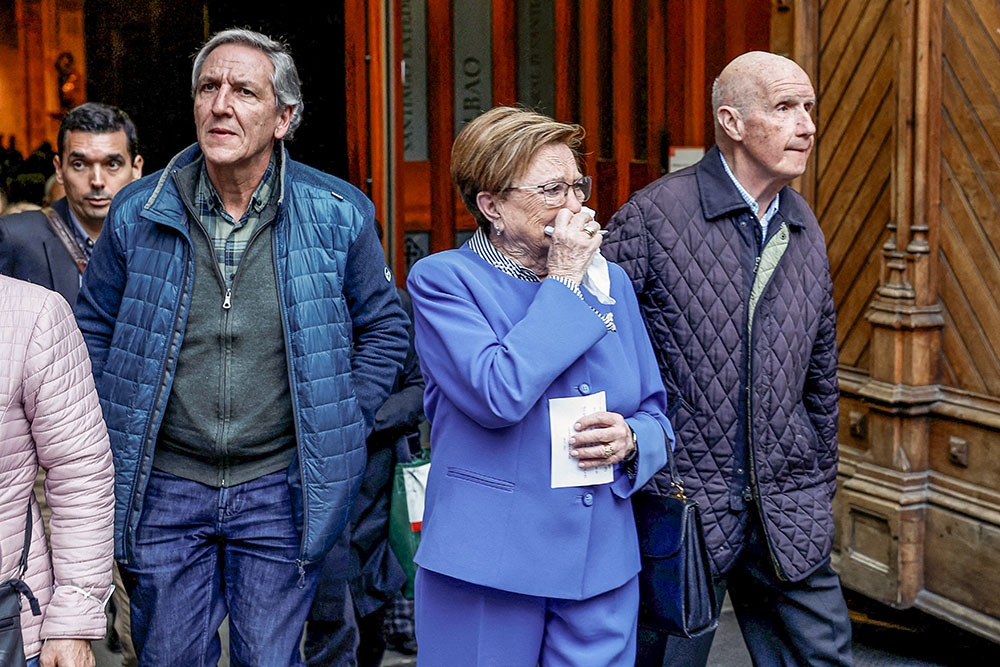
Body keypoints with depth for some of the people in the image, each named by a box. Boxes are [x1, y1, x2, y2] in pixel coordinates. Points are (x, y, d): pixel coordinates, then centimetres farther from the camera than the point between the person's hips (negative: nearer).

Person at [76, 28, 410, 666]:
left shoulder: (339, 214, -4)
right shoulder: (138, 213, -1)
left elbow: (384, 325, 7)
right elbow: (95, 326, 11)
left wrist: (342, 428, 1)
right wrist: (109, 438, 5)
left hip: (282, 488, -1)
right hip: (166, 486, 1)